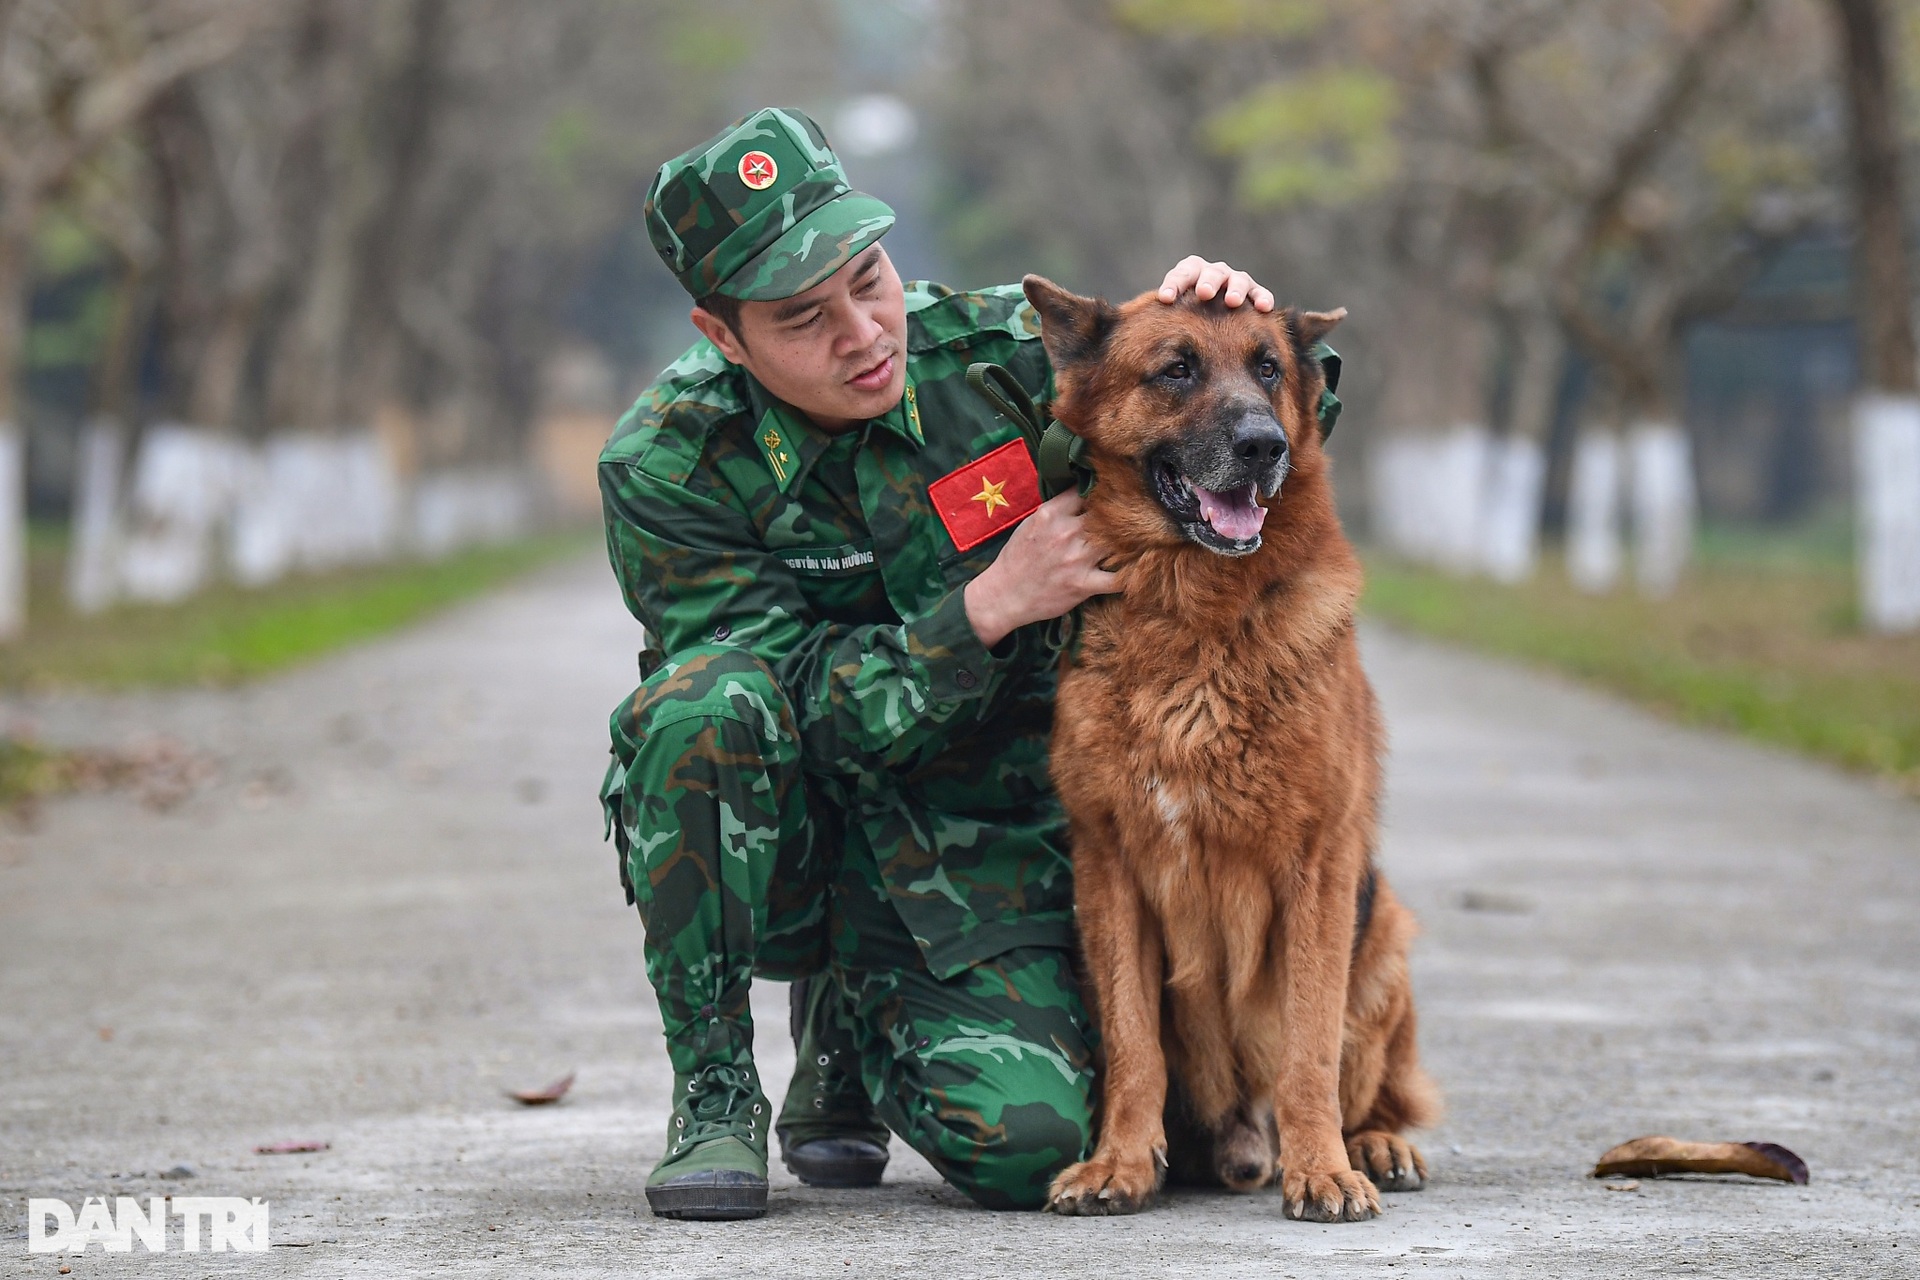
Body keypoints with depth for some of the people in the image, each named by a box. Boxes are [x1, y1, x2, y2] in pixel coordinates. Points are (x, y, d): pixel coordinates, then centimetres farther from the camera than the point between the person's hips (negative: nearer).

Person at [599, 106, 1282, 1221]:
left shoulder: (997, 351, -10)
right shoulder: (665, 468, -15)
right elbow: (815, 716, -20)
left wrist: (1244, 324, -20)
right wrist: (993, 604, -29)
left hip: (982, 849, 1)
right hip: (775, 843, -1)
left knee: (1023, 1138, -23)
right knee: (710, 702, -35)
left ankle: (853, 1017, 14)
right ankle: (714, 1089, -16)